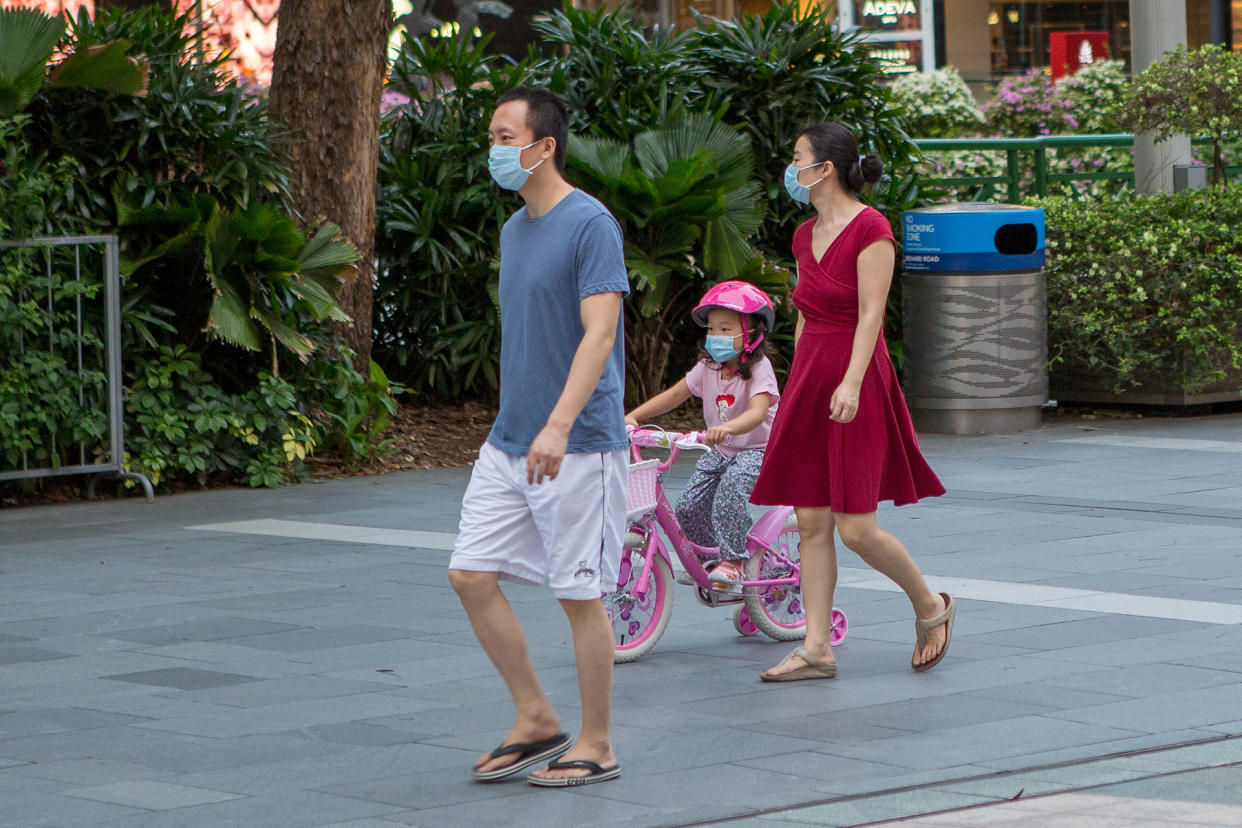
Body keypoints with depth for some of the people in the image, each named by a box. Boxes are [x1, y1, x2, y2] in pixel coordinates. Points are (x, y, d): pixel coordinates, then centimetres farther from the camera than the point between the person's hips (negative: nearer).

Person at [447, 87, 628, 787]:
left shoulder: (590, 224, -13)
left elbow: (599, 335, -22)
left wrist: (559, 426, -31)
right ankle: (537, 719, 16)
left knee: (580, 594, -1)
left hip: (577, 447, -8)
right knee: (472, 574, 3)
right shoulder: (514, 229, 13)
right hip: (508, 441, 8)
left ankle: (597, 746, 11)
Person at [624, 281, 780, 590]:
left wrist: (727, 428, -56)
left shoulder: (758, 368, -19)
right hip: (721, 450, 7)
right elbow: (674, 395, 6)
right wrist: (633, 416, -7)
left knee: (730, 489, -37)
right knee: (689, 506, -8)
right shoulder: (708, 367, 1)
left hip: (757, 450, -7)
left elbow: (758, 412, -35)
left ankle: (732, 560, -24)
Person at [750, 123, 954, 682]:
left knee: (855, 528, -8)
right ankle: (816, 649, 7)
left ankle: (930, 606, 14)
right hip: (808, 380, 8)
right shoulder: (806, 236, 13)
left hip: (856, 386, -8)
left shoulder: (870, 228, -11)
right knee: (811, 523, 4)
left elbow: (870, 315, -17)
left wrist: (851, 382, -26)